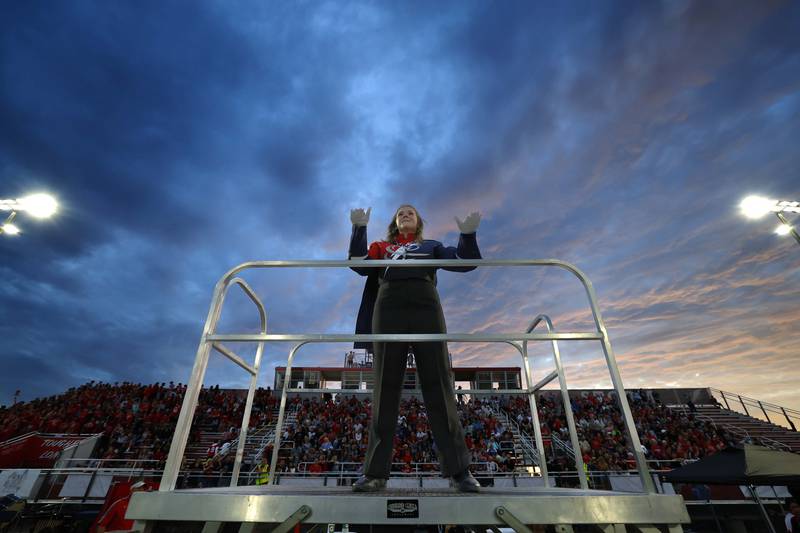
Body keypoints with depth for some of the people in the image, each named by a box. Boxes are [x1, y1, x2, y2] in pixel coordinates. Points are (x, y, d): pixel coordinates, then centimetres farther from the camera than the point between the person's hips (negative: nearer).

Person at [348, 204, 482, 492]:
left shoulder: (432, 247, 26)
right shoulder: (381, 247, 26)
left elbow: (465, 262, 13)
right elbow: (359, 263, 7)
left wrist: (468, 235, -3)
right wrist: (359, 229, -2)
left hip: (426, 311, 0)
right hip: (389, 312, 0)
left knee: (439, 389, -4)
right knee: (385, 391, -2)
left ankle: (458, 470, 0)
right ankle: (376, 472, 3)